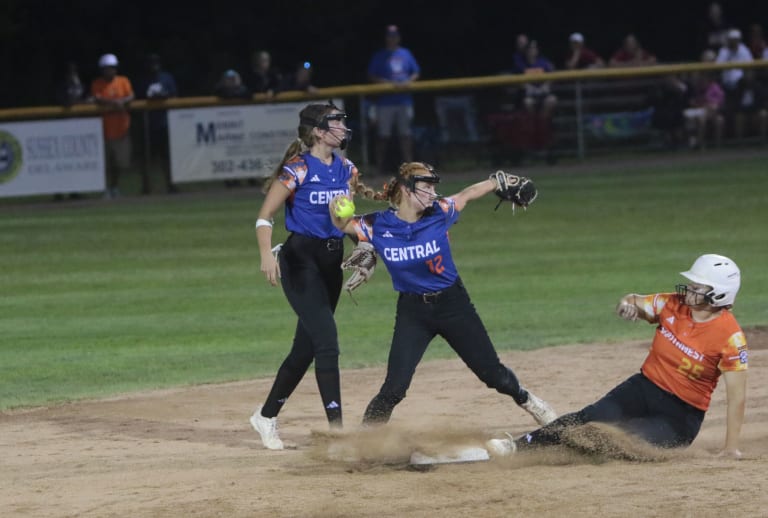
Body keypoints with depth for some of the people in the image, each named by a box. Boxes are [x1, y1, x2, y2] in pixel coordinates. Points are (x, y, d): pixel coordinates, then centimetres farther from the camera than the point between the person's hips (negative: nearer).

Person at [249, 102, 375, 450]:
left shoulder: (345, 169, 8)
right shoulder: (298, 169, -12)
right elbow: (265, 216, -13)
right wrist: (267, 254, -29)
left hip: (331, 263, 7)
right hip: (301, 260, -7)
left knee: (305, 348, 12)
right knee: (326, 342, -16)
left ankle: (266, 416, 28)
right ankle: (336, 428, -17)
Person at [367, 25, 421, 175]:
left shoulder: (406, 54, 12)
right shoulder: (379, 56, 2)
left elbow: (416, 73, 14)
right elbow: (372, 77, -2)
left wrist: (408, 82, -6)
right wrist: (389, 83, -15)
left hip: (404, 99, 3)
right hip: (385, 101, -3)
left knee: (405, 134, 5)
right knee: (383, 135, -3)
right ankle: (379, 167, 1)